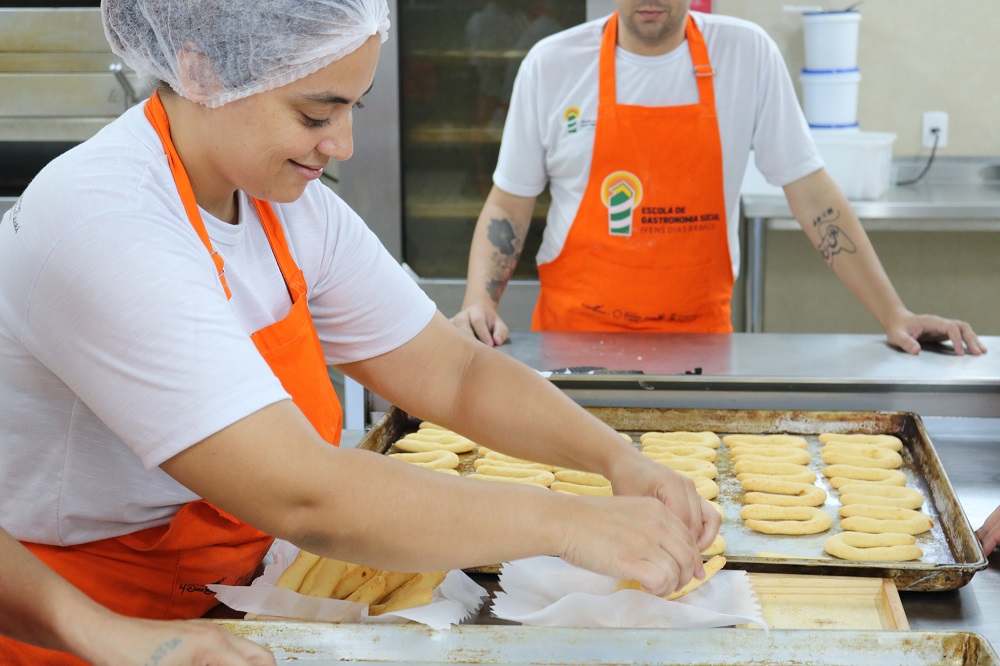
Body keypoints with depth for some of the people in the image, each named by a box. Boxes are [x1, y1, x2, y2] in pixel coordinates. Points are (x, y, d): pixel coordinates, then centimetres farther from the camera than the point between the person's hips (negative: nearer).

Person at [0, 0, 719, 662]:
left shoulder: (290, 208, -1)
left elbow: (454, 373, 3)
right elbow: (303, 498, -32)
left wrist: (617, 456, -12)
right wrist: (567, 523, -28)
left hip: (231, 603, 7)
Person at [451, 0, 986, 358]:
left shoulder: (746, 55, -2)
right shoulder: (551, 65, -2)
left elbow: (811, 193, -1)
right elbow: (508, 206, 4)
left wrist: (893, 315, -7)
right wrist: (479, 304, -12)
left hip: (698, 337, 0)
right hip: (575, 332, 0)